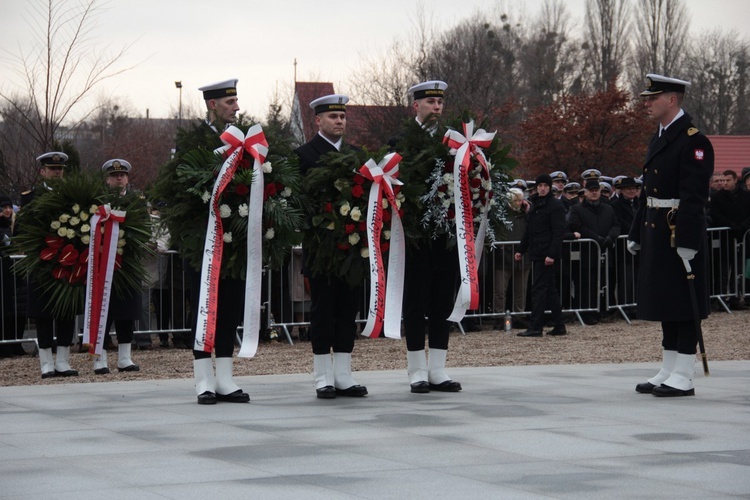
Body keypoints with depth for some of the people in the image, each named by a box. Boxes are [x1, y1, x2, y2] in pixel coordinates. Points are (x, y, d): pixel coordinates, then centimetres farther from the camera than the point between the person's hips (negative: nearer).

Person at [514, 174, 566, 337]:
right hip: (536, 253, 9)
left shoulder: (556, 205, -9)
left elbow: (558, 232, -15)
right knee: (550, 289, 11)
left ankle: (535, 327, -9)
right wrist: (521, 250, 20)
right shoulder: (535, 205, 18)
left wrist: (552, 254, -22)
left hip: (547, 255, -9)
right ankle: (559, 326, 16)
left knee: (539, 289, -10)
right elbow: (529, 230, 24)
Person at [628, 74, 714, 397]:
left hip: (681, 234, -9)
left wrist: (686, 243, -24)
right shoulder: (658, 140, 16)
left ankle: (683, 378, -2)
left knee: (683, 303, -5)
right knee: (665, 301, 13)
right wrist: (636, 234, 20)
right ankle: (668, 372, 19)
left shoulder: (693, 141, -13)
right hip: (657, 233, 9)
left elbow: (694, 197, -20)